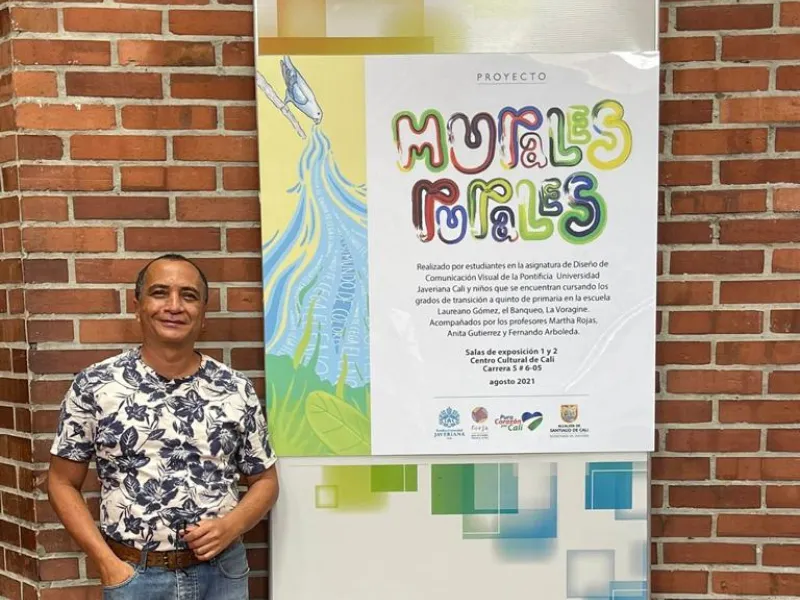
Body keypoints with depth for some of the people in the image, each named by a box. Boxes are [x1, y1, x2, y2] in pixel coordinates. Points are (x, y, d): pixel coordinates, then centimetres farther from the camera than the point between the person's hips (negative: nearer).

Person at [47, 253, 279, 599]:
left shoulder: (236, 389, -4)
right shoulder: (94, 386, -6)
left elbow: (265, 481, 4)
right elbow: (62, 483, 1)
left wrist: (230, 526, -13)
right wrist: (107, 563, -7)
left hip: (223, 571, 1)